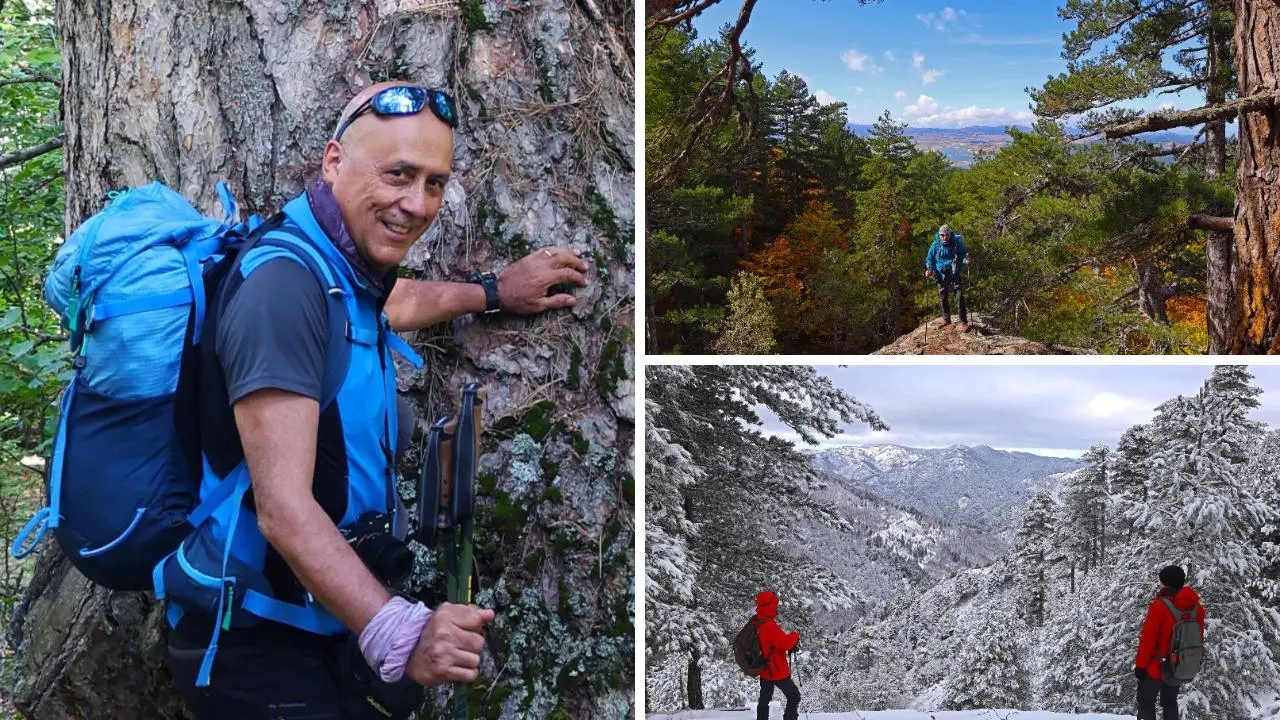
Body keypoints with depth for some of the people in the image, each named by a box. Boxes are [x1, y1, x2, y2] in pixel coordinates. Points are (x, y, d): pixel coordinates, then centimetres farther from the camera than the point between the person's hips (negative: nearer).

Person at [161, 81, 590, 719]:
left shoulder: (343, 271, 7)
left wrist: (494, 292, 41)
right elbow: (283, 508, -29)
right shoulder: (286, 279, -22)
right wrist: (397, 633, -38)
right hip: (259, 650, -9)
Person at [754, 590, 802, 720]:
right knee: (794, 696, 4)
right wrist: (795, 636, -11)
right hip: (777, 671, -9)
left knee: (764, 699, 20)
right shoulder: (768, 626, -29)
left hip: (765, 670, 9)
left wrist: (790, 645, 0)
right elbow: (785, 643, -31)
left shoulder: (757, 622, 2)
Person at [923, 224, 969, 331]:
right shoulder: (935, 245, -4)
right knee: (943, 298, 14)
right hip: (941, 276, 3)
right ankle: (946, 319, 31)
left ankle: (963, 322, -10)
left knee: (959, 297, -12)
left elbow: (963, 255, 1)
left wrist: (966, 260, -22)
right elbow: (930, 259, 7)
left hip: (954, 275, -3)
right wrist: (929, 269, -11)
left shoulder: (957, 243, -8)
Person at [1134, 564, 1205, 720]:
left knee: (1145, 702, 8)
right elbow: (1199, 638, 8)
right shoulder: (1197, 607, -2)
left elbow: (1148, 638, -18)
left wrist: (1140, 664, -9)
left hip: (1157, 666, -6)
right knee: (1170, 702, 20)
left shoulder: (1159, 606, -22)